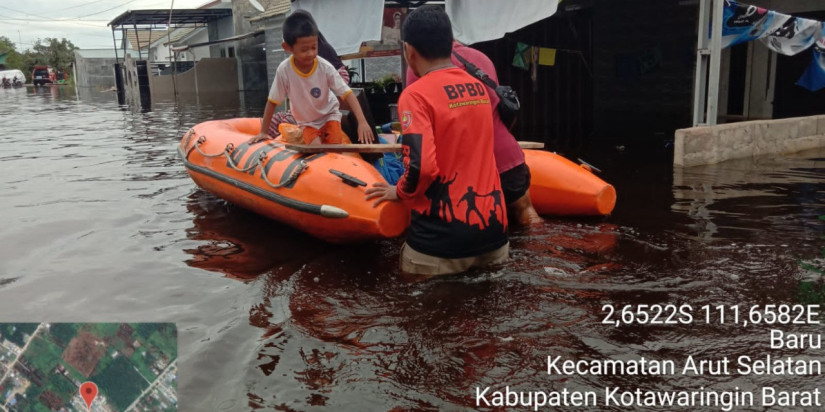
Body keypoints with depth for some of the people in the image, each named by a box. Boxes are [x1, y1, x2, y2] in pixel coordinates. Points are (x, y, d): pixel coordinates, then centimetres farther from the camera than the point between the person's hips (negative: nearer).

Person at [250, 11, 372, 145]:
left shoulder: (325, 67, -23)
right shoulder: (284, 70, -23)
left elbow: (348, 94, -21)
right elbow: (272, 102, -13)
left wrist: (362, 121, -34)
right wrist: (264, 132, -9)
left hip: (329, 115, 0)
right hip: (307, 122, 0)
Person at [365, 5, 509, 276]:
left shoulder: (416, 94, -13)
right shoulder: (479, 87, 7)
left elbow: (421, 167, -22)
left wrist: (400, 192, -2)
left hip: (444, 238, -5)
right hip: (493, 226, 6)